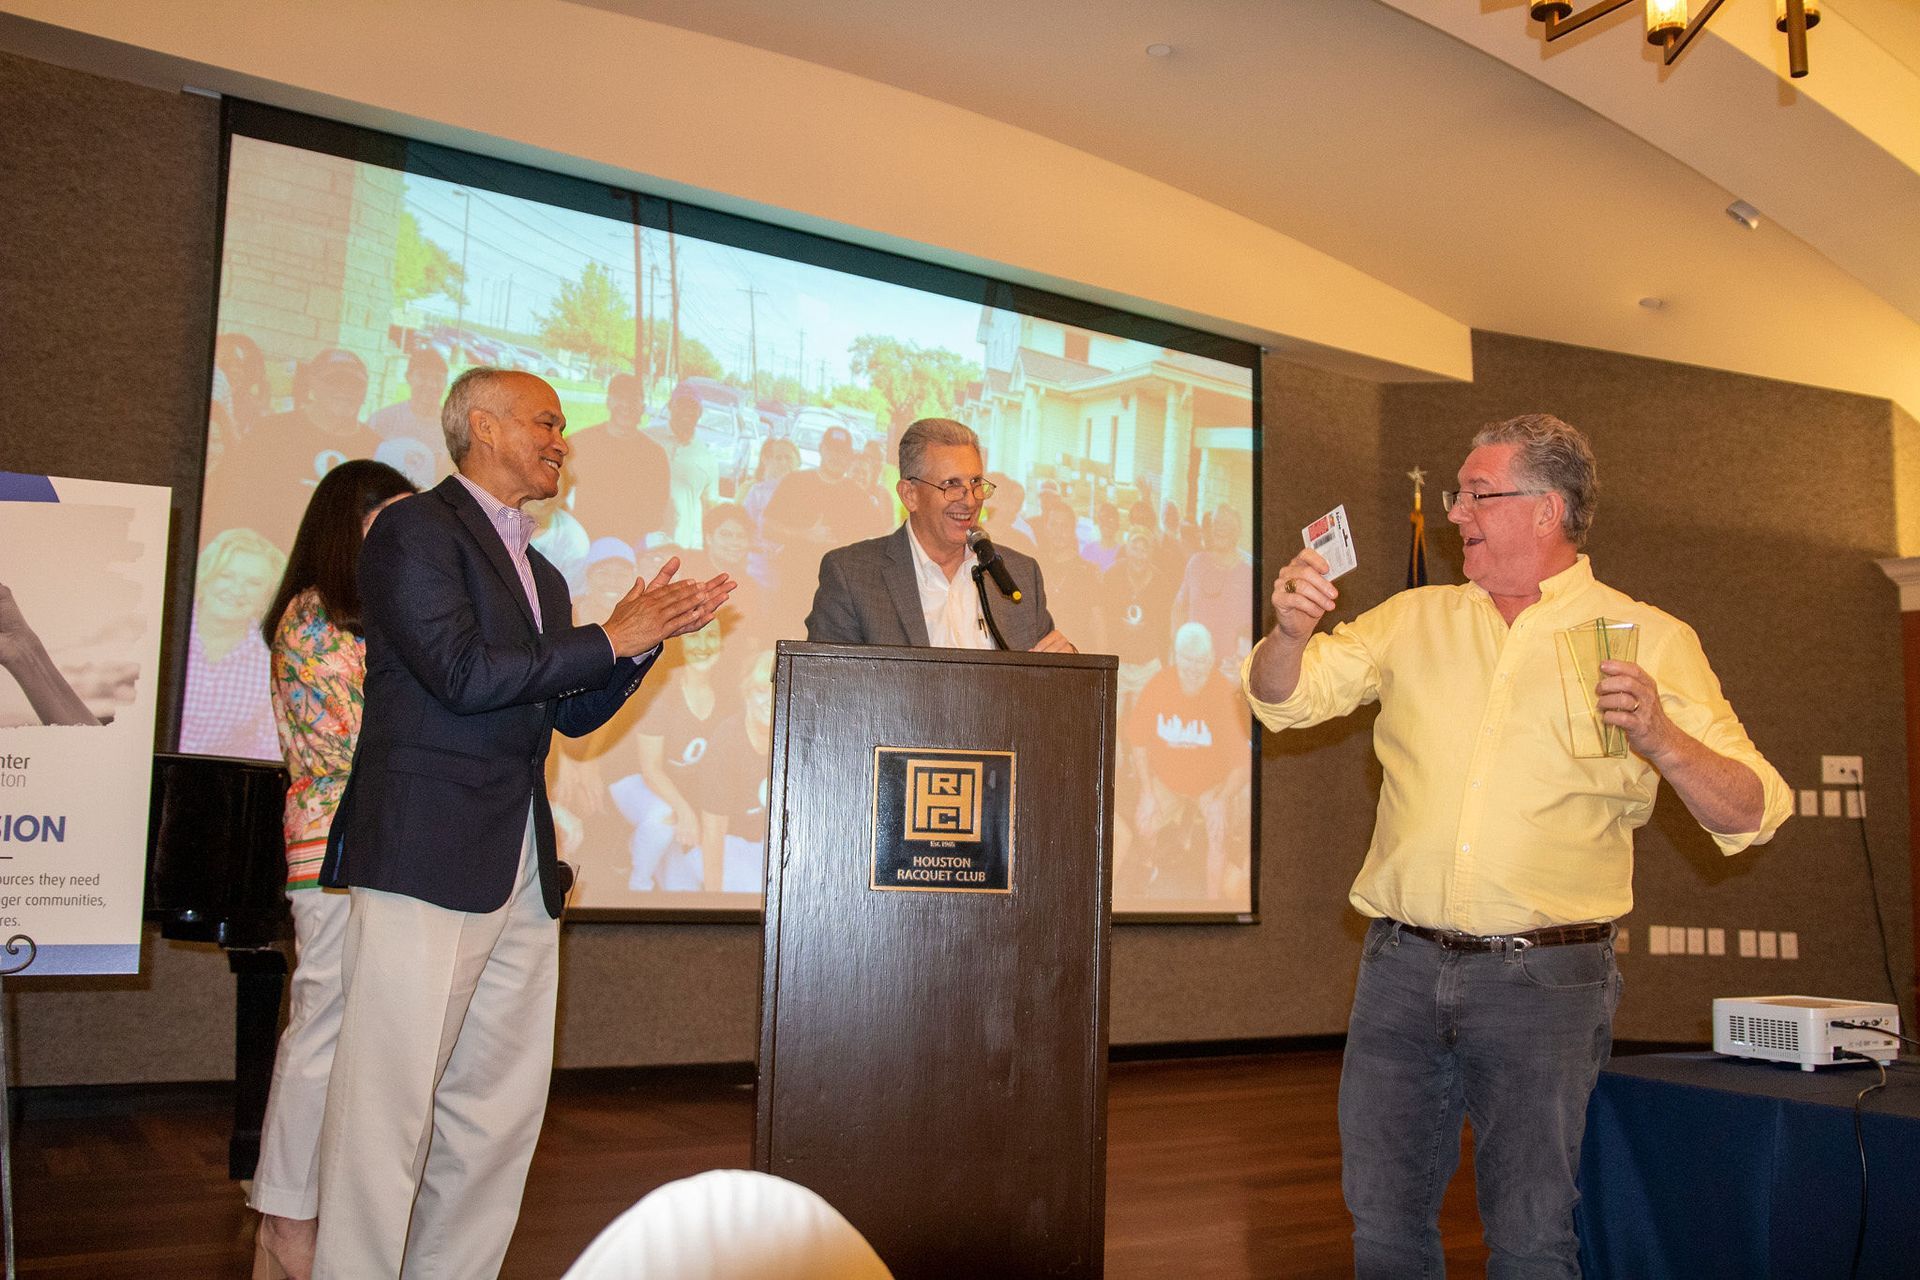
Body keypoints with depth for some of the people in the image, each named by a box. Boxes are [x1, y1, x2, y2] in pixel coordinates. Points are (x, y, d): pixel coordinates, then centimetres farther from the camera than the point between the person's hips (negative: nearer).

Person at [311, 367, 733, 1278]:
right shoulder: (415, 530, -4)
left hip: (524, 872, 9)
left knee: (501, 1103, 10)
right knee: (387, 1102, -5)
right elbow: (461, 672, -16)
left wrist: (653, 635, 7)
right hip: (427, 858, -8)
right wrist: (612, 638, -10)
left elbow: (573, 714, 21)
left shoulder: (539, 572, 22)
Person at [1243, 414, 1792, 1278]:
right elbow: (1282, 698, 7)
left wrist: (1658, 737, -22)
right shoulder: (1414, 621, 10)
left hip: (1545, 979, -3)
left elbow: (1750, 814, -3)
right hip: (1401, 967, 3)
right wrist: (1291, 630, -15)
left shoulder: (1650, 640, 0)